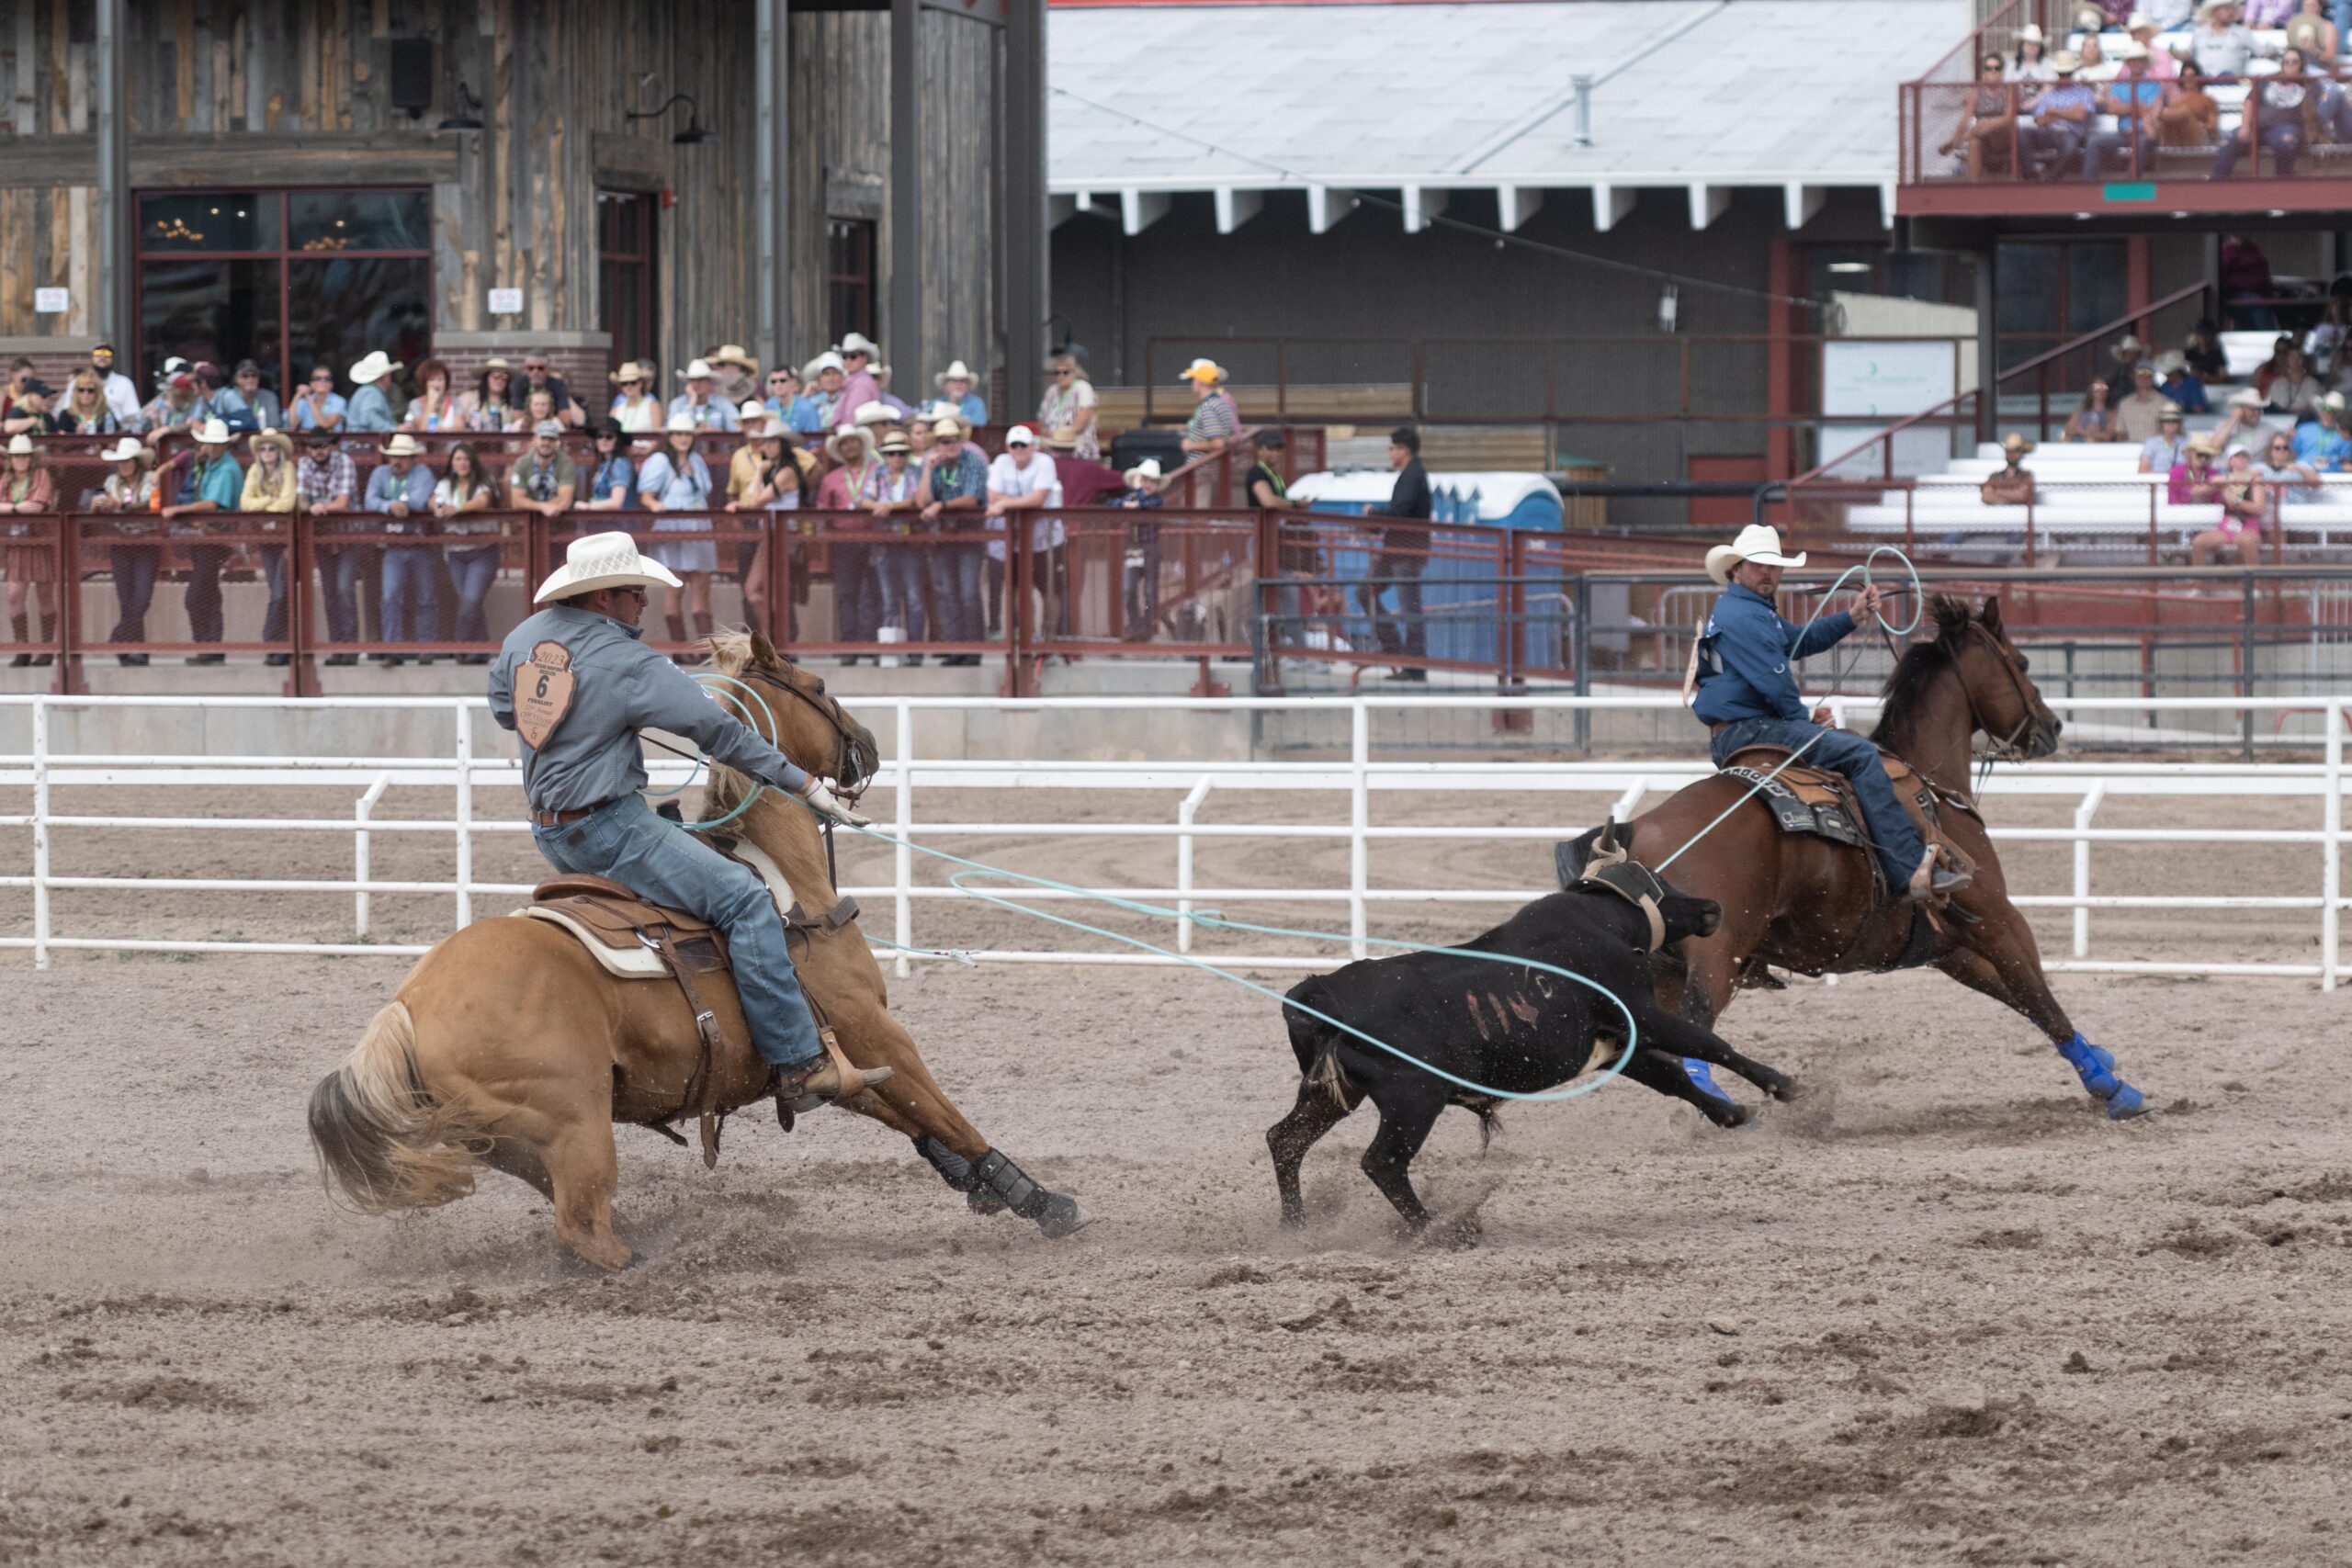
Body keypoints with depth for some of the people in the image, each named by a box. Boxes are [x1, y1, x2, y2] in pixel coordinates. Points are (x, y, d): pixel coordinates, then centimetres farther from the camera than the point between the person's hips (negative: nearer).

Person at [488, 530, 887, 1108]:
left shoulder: (524, 638, 7)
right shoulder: (627, 664, -15)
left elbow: (503, 710, 26)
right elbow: (717, 730, -13)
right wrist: (804, 784, -9)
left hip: (549, 831, 9)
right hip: (608, 829, -9)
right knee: (745, 899, -14)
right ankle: (799, 1065, -21)